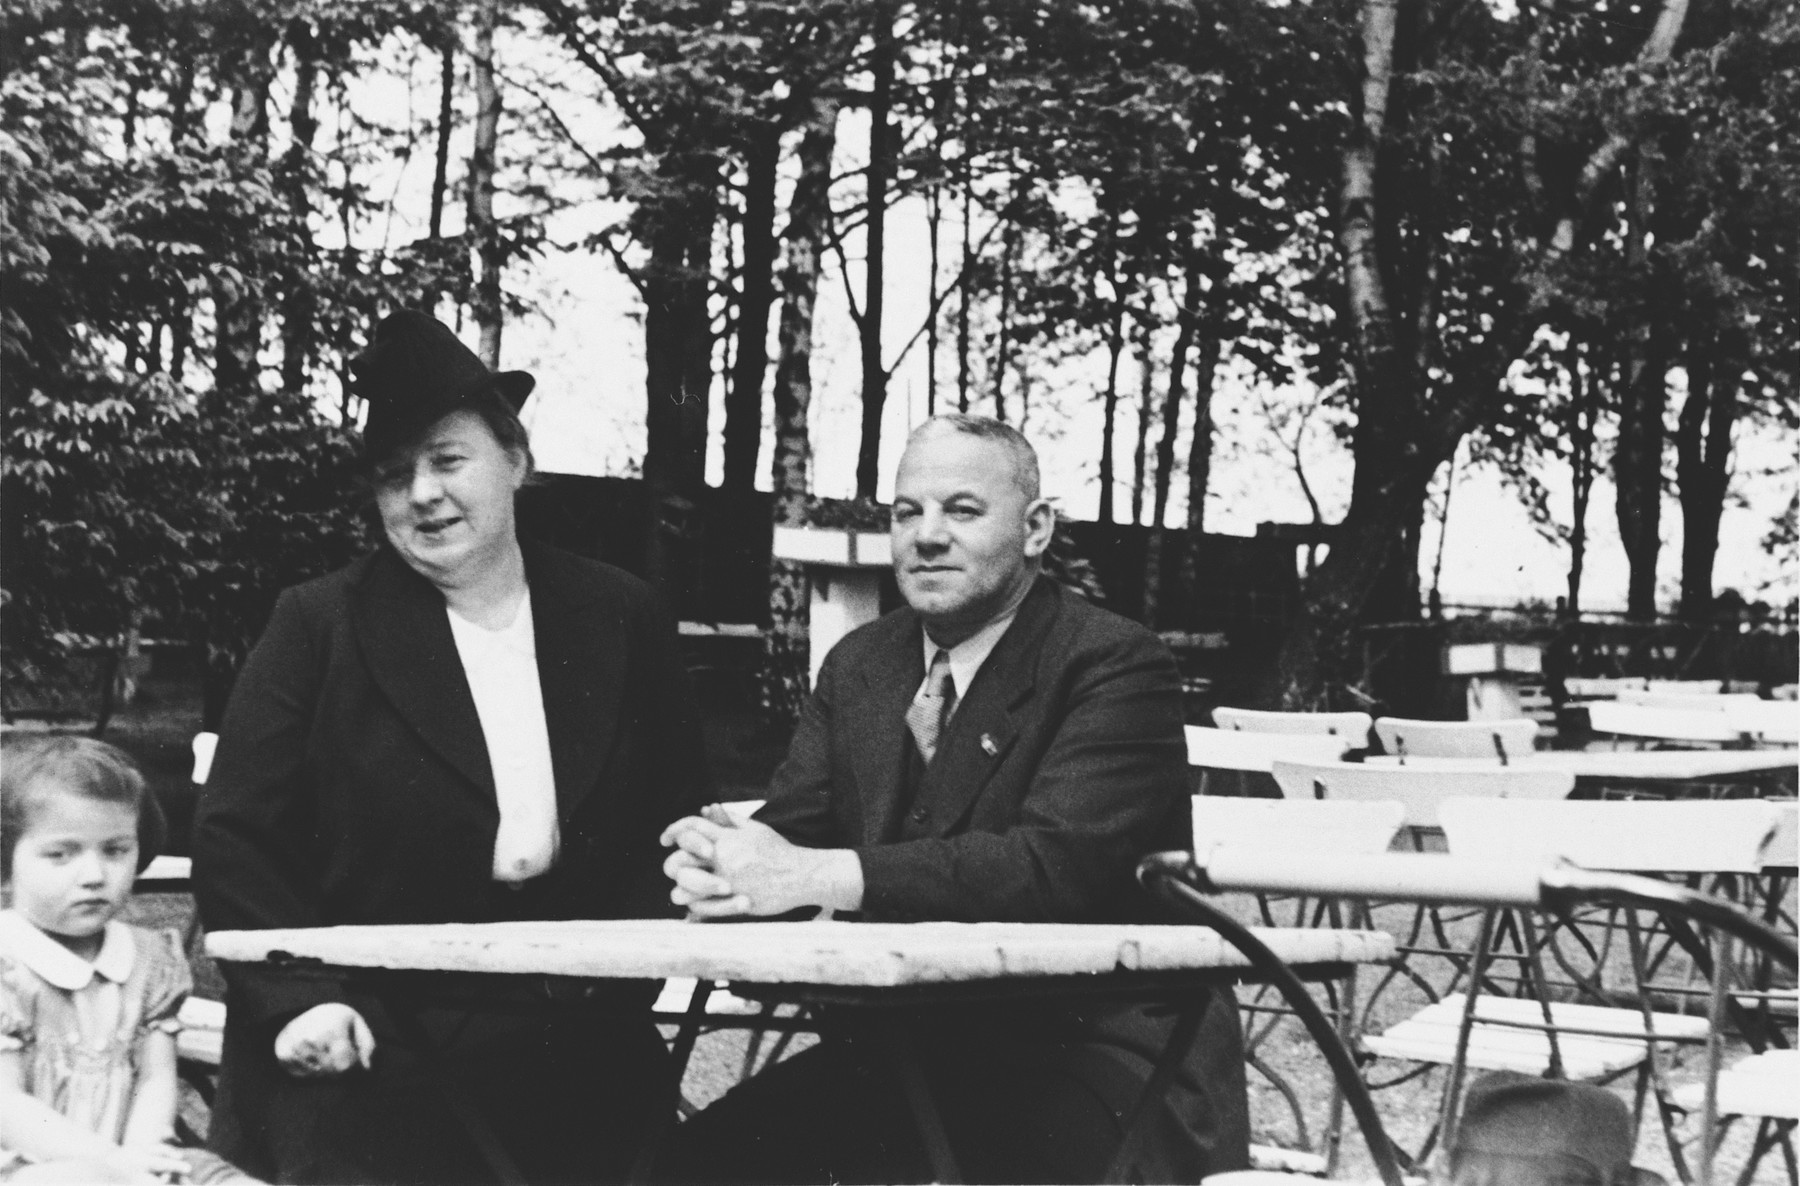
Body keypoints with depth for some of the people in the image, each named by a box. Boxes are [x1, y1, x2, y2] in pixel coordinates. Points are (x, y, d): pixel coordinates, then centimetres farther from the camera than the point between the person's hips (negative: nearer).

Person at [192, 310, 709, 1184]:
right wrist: (300, 998, -14)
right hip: (370, 1061, -2)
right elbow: (232, 838, -2)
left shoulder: (618, 619, 7)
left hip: (576, 1063, 2)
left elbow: (674, 819, 12)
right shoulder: (319, 626, 0)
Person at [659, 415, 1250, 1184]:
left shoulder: (1116, 664, -10)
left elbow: (1060, 860, -24)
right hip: (908, 1048, 6)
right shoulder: (859, 664, 12)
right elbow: (790, 829, 5)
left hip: (1092, 1056, -6)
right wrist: (719, 857, -22)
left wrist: (816, 875, -29)